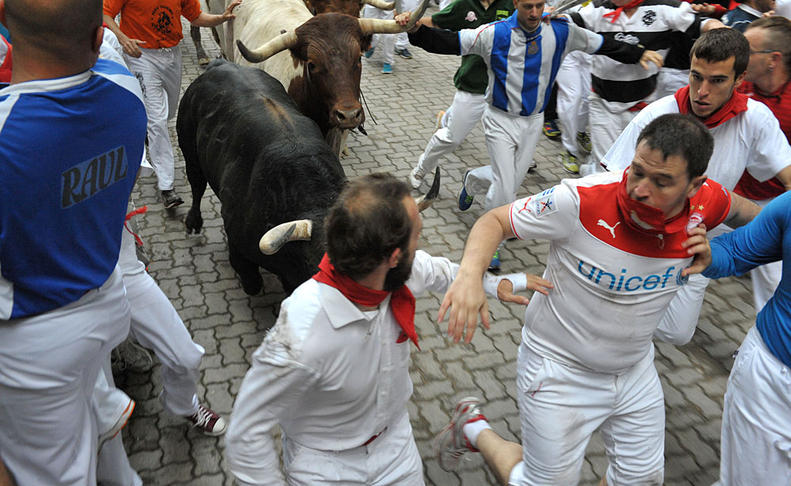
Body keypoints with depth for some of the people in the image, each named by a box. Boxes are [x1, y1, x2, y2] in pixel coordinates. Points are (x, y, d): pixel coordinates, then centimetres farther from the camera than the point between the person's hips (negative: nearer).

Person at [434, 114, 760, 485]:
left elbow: (741, 208, 11)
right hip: (560, 368, -5)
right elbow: (495, 220, -22)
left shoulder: (706, 203, -15)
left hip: (636, 370, 5)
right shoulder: (581, 201, -31)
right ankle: (474, 429, 30)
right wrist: (470, 274, -38)